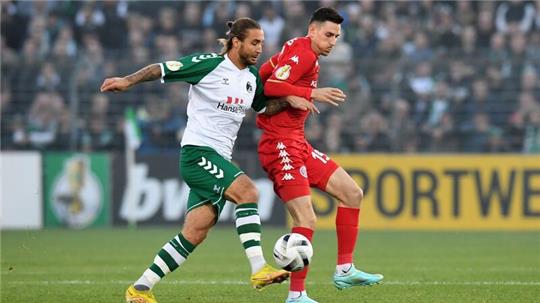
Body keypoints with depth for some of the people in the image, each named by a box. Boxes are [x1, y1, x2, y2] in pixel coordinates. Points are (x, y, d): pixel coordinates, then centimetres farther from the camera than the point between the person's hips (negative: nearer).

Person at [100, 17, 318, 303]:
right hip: (197, 151, -8)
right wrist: (128, 81, -17)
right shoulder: (208, 64, -9)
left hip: (219, 159, 8)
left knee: (194, 233, 1)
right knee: (246, 190, -26)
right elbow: (162, 69, -6)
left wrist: (287, 101, 8)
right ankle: (259, 269, -29)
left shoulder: (252, 77, 13)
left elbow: (263, 107, 26)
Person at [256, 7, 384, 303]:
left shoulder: (296, 50, 17)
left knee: (352, 193, 12)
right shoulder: (303, 53, -13)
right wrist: (313, 93, -28)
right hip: (280, 143, -11)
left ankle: (344, 270, 15)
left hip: (297, 143, 11)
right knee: (306, 219, -17)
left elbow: (261, 75, 19)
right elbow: (271, 86, -25)